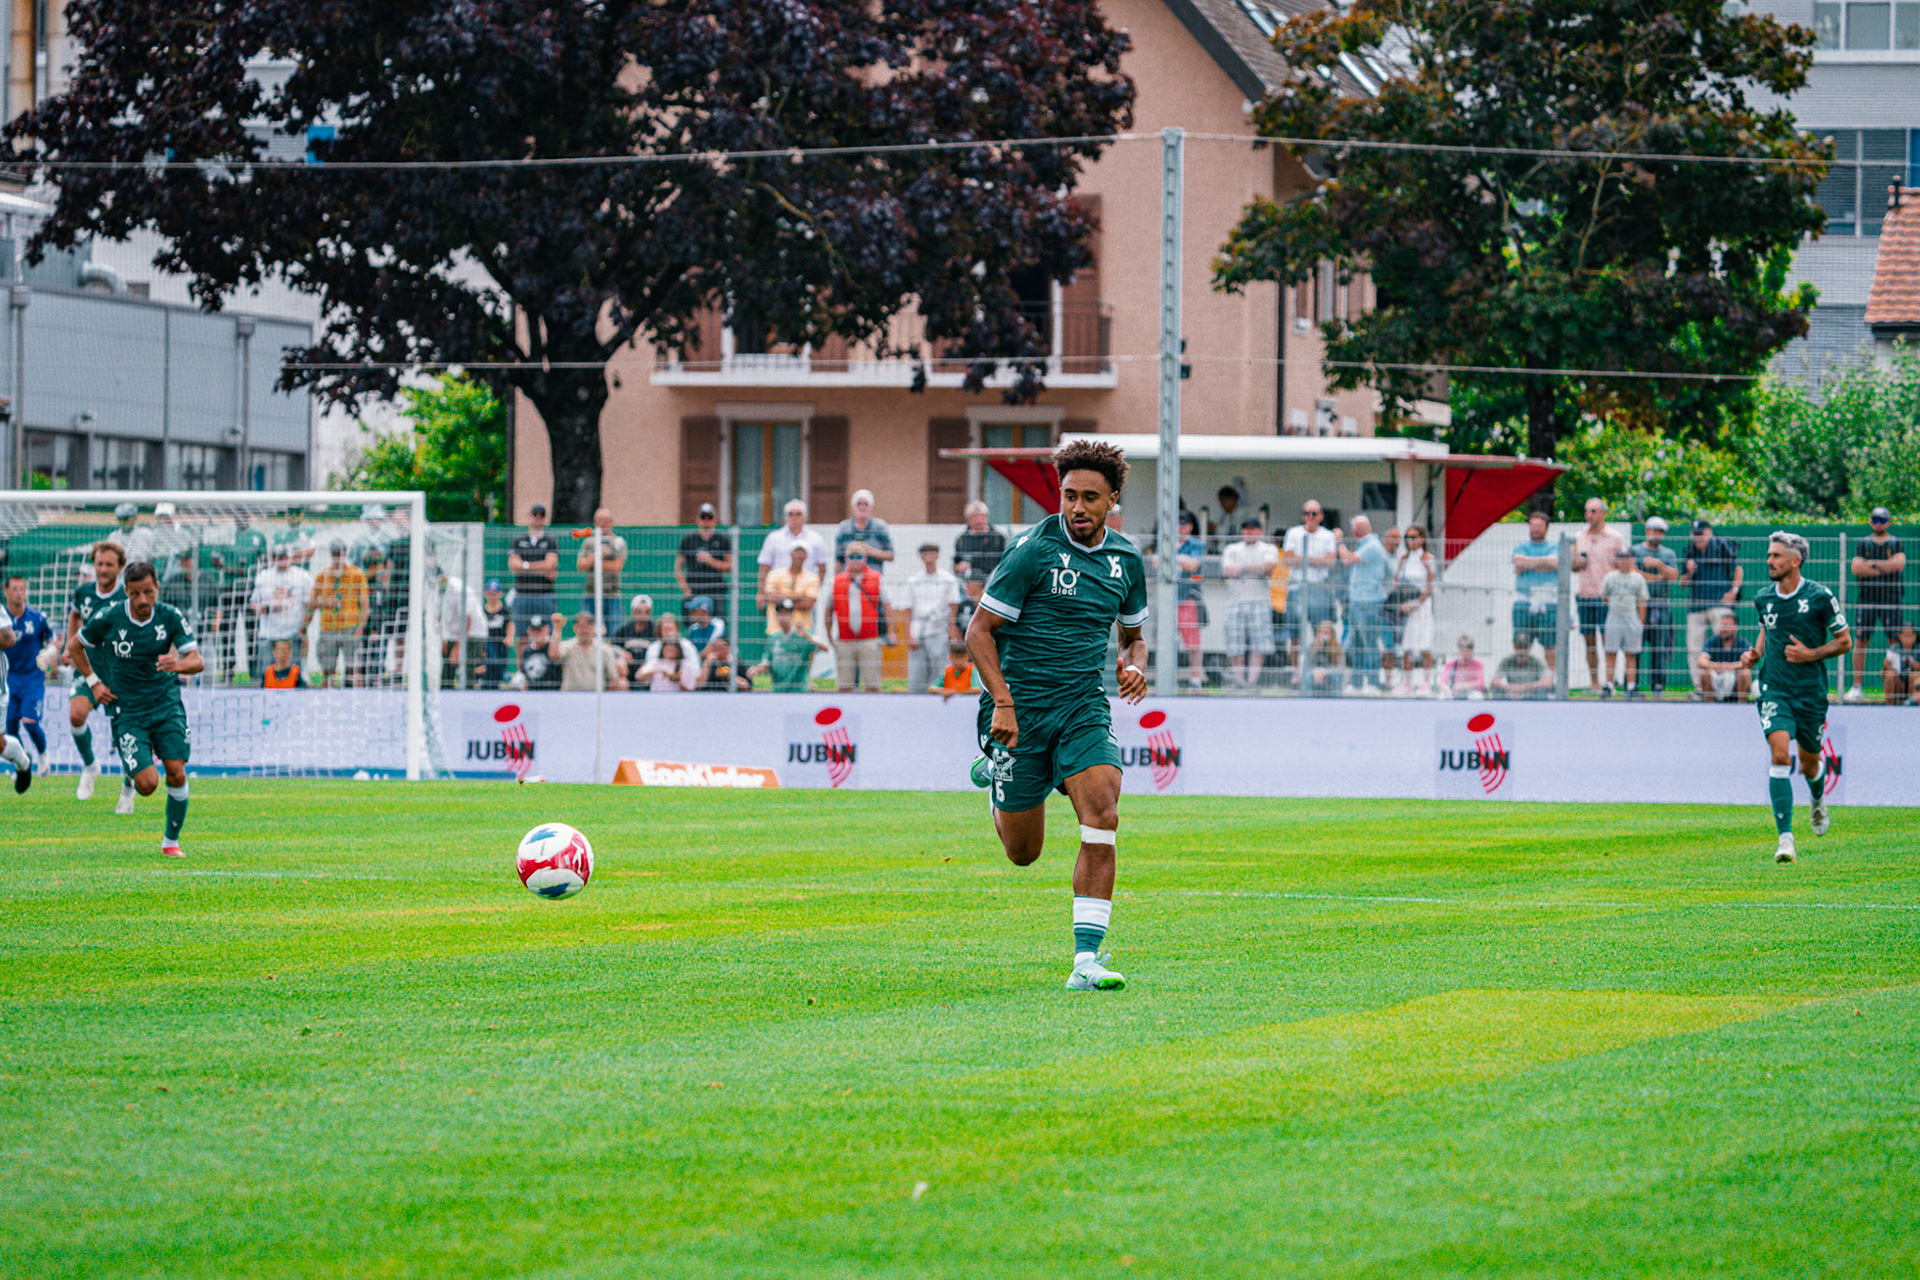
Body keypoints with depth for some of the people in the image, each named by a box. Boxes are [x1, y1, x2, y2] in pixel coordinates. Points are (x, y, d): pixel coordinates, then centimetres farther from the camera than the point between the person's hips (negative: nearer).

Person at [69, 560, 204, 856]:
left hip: (166, 704, 1)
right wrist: (94, 682, 1)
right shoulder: (108, 618, -9)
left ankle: (171, 841, 7)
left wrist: (178, 665, -35)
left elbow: (197, 661, -13)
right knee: (147, 783, -13)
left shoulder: (171, 617, -7)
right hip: (128, 709, -1)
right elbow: (74, 646, 8)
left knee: (176, 774, -12)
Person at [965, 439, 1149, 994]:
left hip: (1083, 708, 3)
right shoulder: (1034, 550, -11)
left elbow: (1133, 634, 21)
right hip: (1019, 711, -3)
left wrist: (1133, 665, -3)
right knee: (1022, 852, 6)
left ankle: (1086, 961, -20)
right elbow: (979, 630, -9)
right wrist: (1002, 702, -20)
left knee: (1102, 815, -21)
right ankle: (996, 770, 42)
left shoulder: (1127, 559, 5)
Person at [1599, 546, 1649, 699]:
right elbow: (1603, 597, 13)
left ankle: (1631, 687, 5)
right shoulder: (1610, 578, 5)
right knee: (1610, 653, -2)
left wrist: (1641, 623, 2)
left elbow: (1642, 603, 6)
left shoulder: (1638, 579, 5)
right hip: (1613, 618, 0)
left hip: (1632, 618, 0)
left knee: (1630, 655, 3)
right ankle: (1608, 686, 0)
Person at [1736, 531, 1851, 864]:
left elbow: (1845, 642, 0)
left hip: (1811, 692, -1)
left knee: (1809, 765, 13)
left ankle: (1818, 801, 51)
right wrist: (1756, 655, 4)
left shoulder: (1820, 597, -8)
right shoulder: (1763, 598, 4)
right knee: (1779, 756, -18)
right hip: (1774, 689, 1)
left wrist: (1811, 654, -15)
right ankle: (1785, 839, -21)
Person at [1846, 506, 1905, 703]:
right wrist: (1886, 567, -10)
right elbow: (1856, 568, -5)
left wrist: (1872, 564, -10)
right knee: (1860, 641, -3)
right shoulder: (1863, 544, 10)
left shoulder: (1896, 543, 8)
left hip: (1890, 598, -1)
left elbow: (1899, 564, -10)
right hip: (1866, 597, 1)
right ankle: (1856, 685, 1)